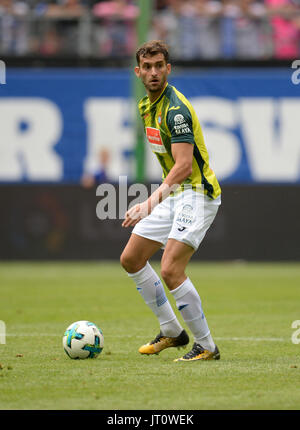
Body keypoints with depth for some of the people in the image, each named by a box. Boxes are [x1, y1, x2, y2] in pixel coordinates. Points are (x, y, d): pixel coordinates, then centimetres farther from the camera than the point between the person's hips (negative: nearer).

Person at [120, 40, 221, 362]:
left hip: (197, 193, -10)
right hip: (173, 193, 10)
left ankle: (206, 347, -12)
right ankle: (171, 332, 23)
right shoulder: (146, 106, 9)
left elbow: (184, 165, -29)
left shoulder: (175, 109, -20)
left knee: (170, 269, -22)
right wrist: (157, 198, 21)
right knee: (131, 259, 13)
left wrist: (154, 199, -39)